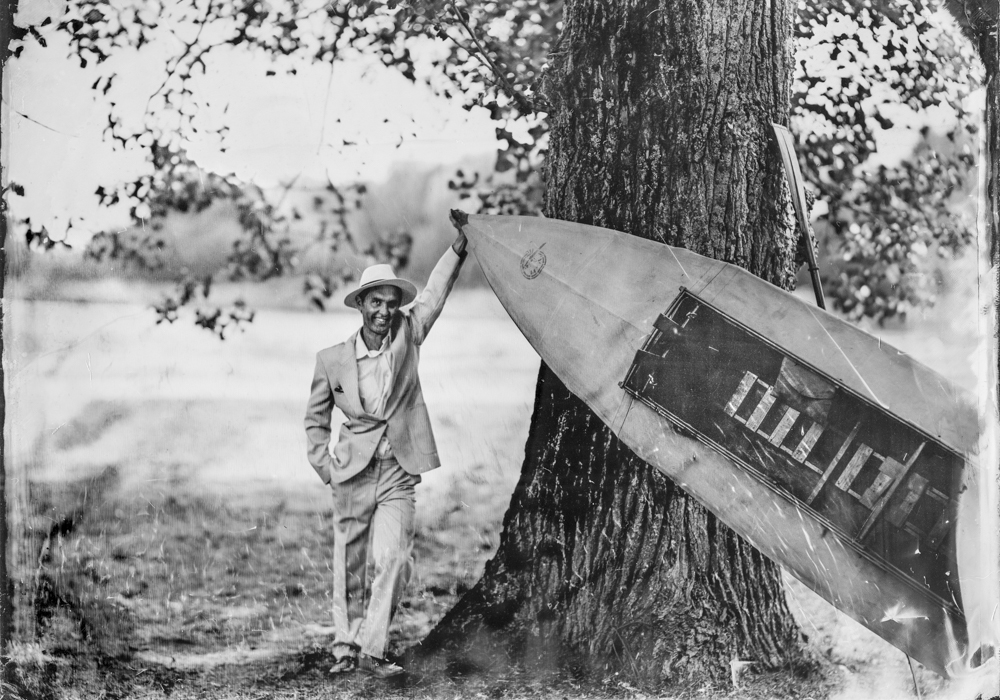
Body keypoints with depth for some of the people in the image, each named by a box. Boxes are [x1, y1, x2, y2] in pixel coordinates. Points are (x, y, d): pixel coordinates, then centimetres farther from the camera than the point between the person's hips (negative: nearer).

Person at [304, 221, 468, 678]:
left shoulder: (407, 336, 2)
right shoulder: (332, 360, 0)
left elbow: (434, 293, -7)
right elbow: (315, 419, 10)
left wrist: (460, 246, -19)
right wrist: (325, 466, 1)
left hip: (398, 473, 0)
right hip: (353, 473, 0)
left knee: (393, 558, -14)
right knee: (349, 567, 6)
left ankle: (372, 649, -5)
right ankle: (346, 647, 19)